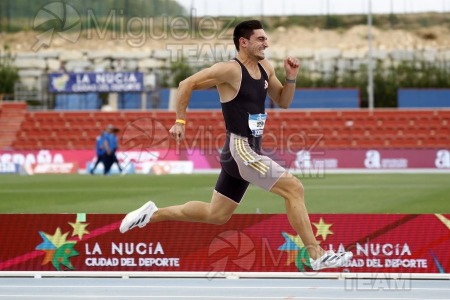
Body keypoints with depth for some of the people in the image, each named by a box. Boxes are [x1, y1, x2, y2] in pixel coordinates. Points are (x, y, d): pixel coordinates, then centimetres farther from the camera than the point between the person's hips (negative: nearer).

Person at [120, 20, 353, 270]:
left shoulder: (265, 67, 10)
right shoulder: (230, 70, -14)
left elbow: (283, 102, 19)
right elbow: (187, 84, -10)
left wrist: (291, 78, 1)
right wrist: (180, 121, -10)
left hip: (251, 151, 9)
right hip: (240, 149, -9)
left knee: (216, 215, 17)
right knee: (294, 188, -16)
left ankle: (152, 214, 28)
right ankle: (317, 255, -13)